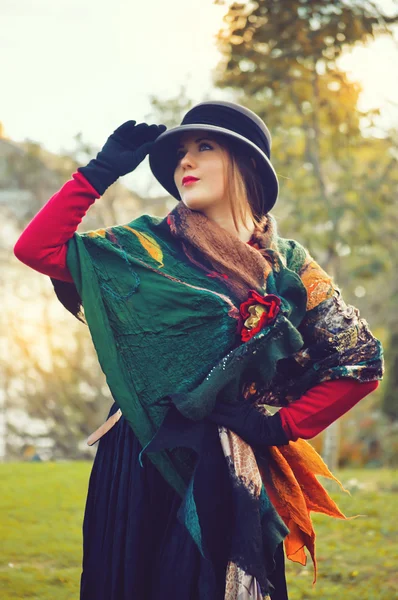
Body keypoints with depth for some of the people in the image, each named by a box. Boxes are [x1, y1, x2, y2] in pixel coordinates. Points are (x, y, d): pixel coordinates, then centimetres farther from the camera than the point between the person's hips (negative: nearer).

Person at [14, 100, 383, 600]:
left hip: (225, 474, -1)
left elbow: (362, 361, 4)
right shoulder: (147, 248, 5)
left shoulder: (285, 265, 4)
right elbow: (35, 248, -4)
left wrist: (284, 427, -1)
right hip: (137, 465, 1)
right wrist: (100, 170, -2)